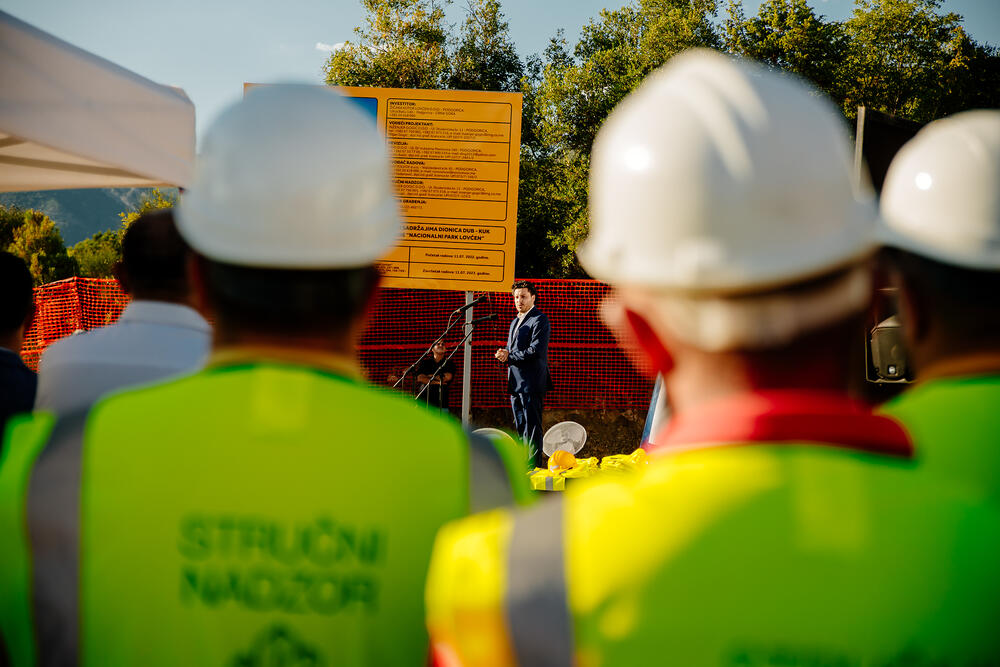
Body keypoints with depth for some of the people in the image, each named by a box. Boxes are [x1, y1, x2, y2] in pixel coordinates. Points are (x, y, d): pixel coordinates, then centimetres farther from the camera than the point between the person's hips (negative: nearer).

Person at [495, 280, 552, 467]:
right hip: (516, 382, 9)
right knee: (520, 427, 12)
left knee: (532, 426, -8)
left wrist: (509, 356, -12)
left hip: (531, 382, -9)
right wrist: (503, 355, 2)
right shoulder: (515, 322, 21)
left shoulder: (540, 320, -8)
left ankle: (535, 466, -6)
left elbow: (536, 351, -18)